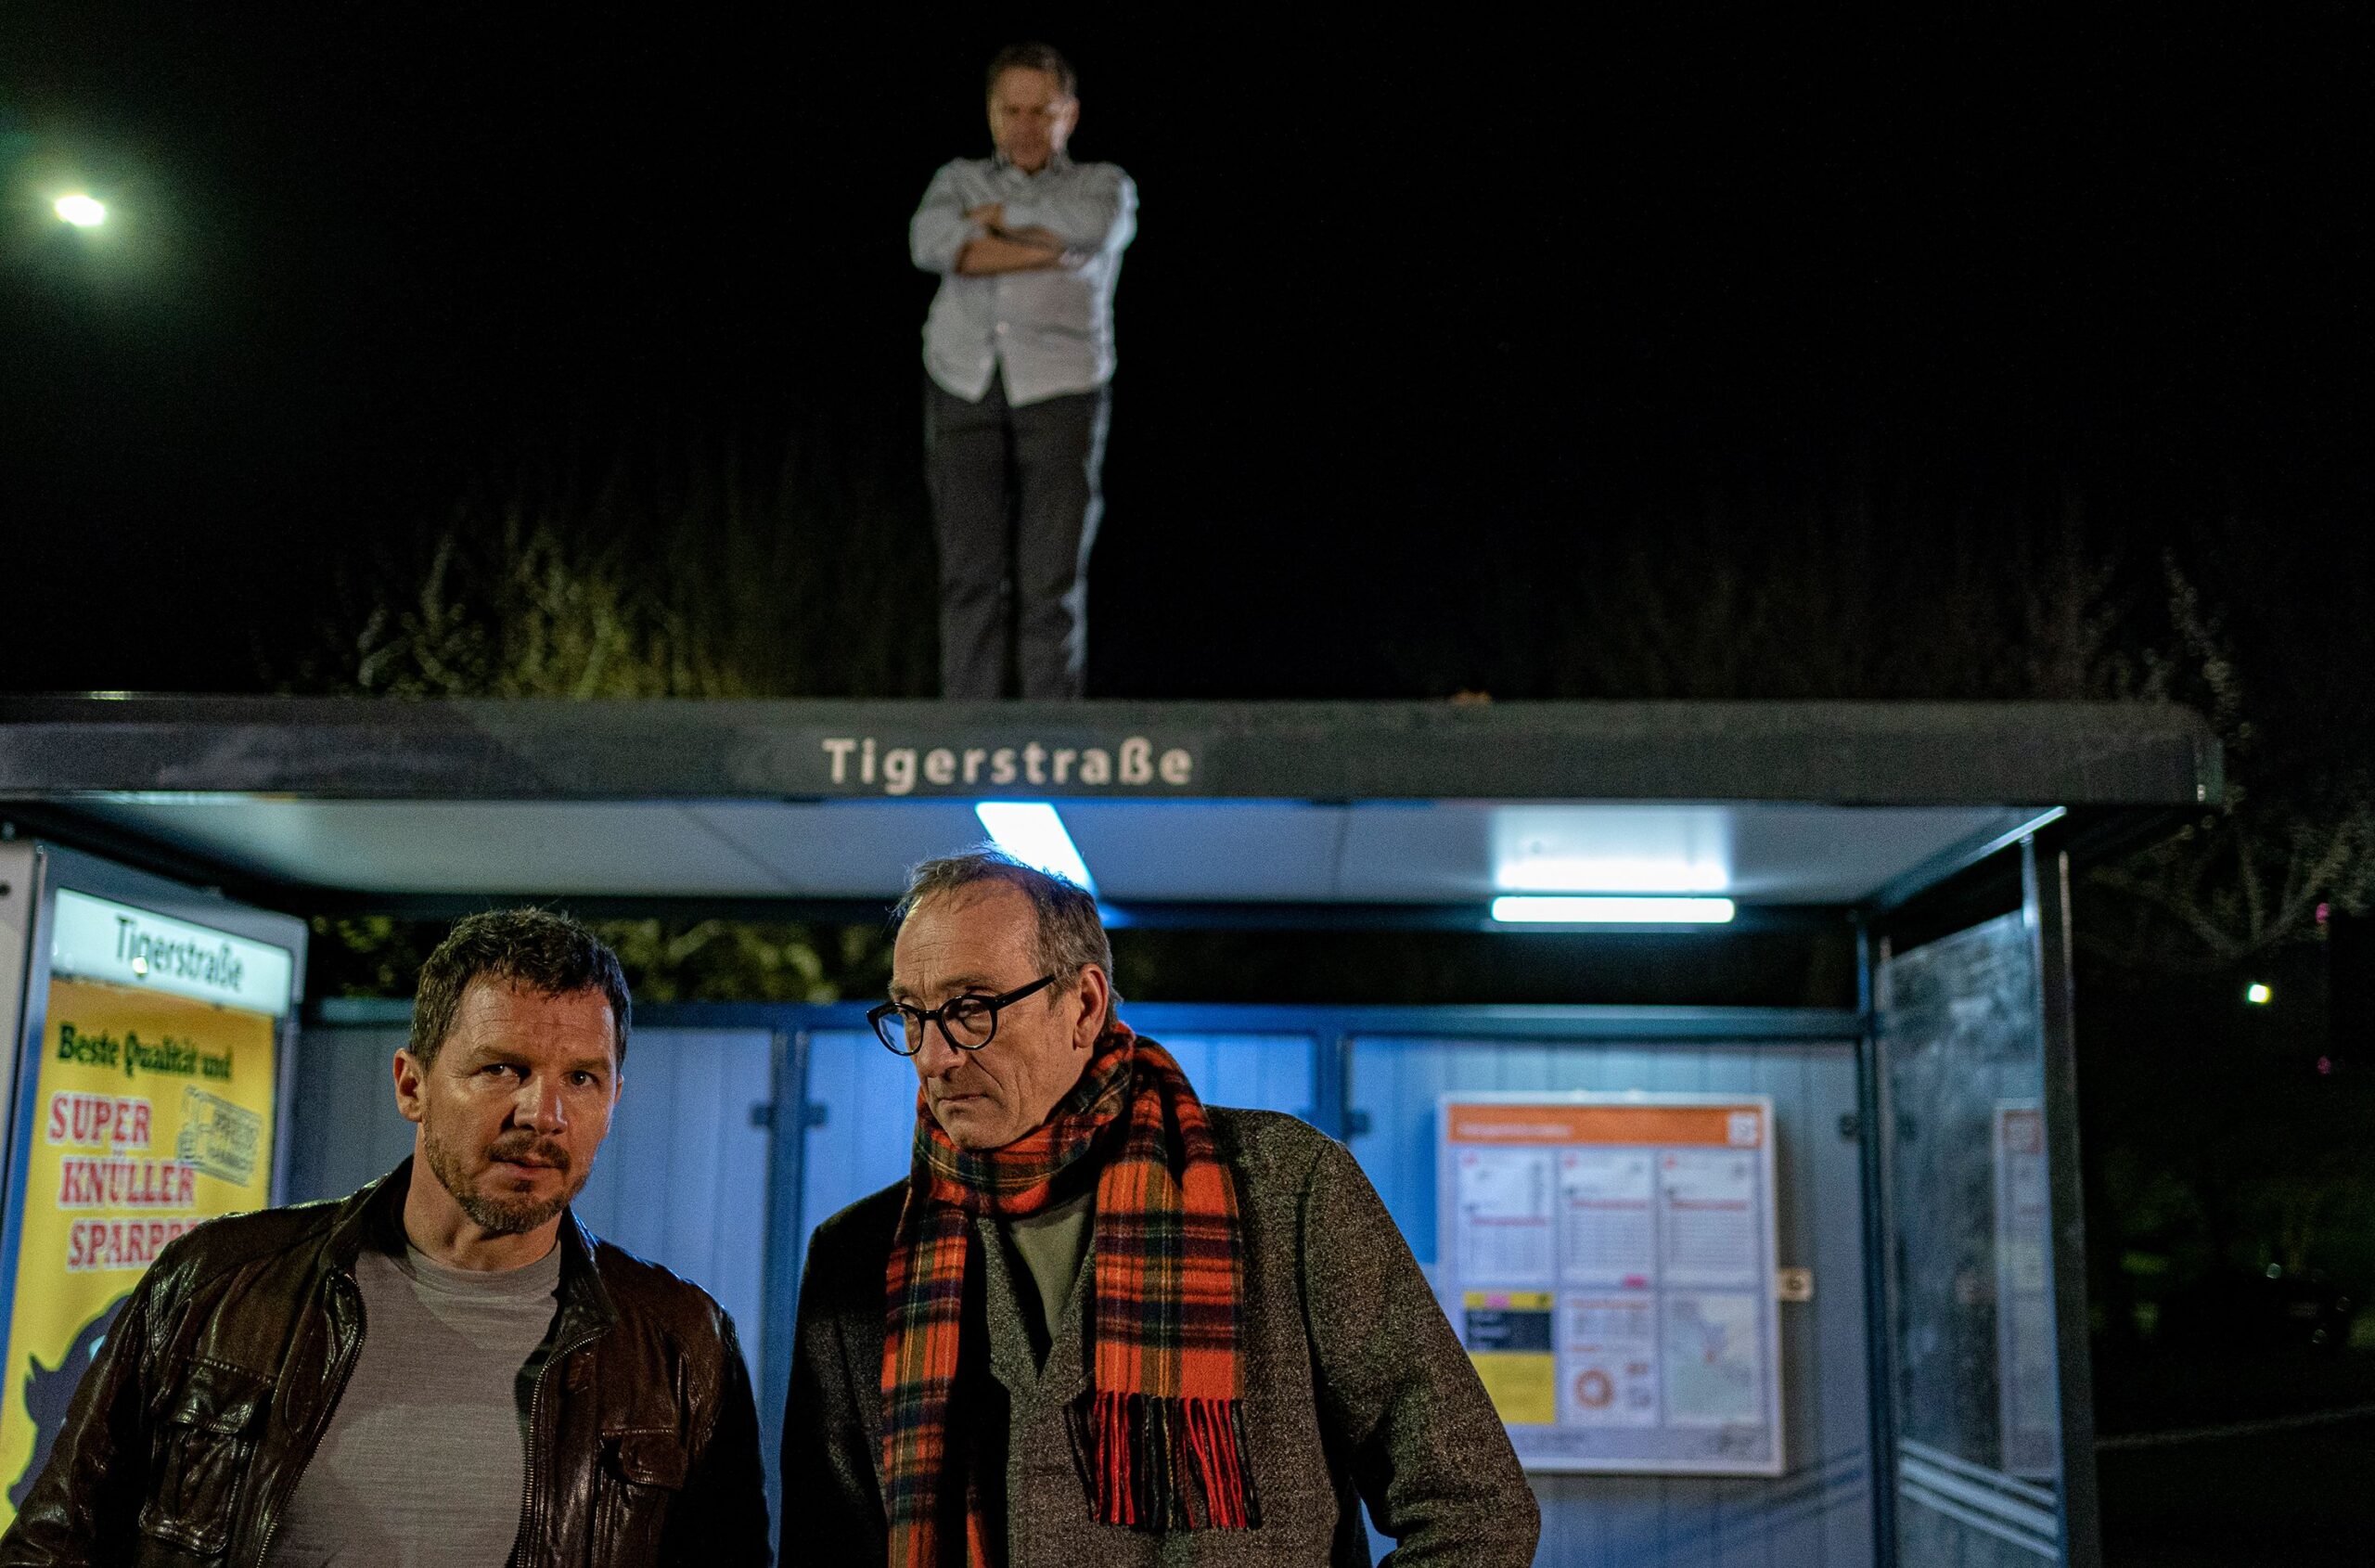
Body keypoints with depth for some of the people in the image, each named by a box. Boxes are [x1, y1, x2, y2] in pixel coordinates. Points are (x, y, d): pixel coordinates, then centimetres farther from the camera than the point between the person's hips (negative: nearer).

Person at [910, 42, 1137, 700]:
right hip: (966, 387, 2)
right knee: (971, 577, -3)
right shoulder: (960, 179, 20)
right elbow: (931, 244, -4)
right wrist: (1050, 251, -9)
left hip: (1062, 387, -1)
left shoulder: (1105, 183, 16)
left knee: (1052, 583, -5)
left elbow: (1093, 226, -11)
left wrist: (998, 215, 0)